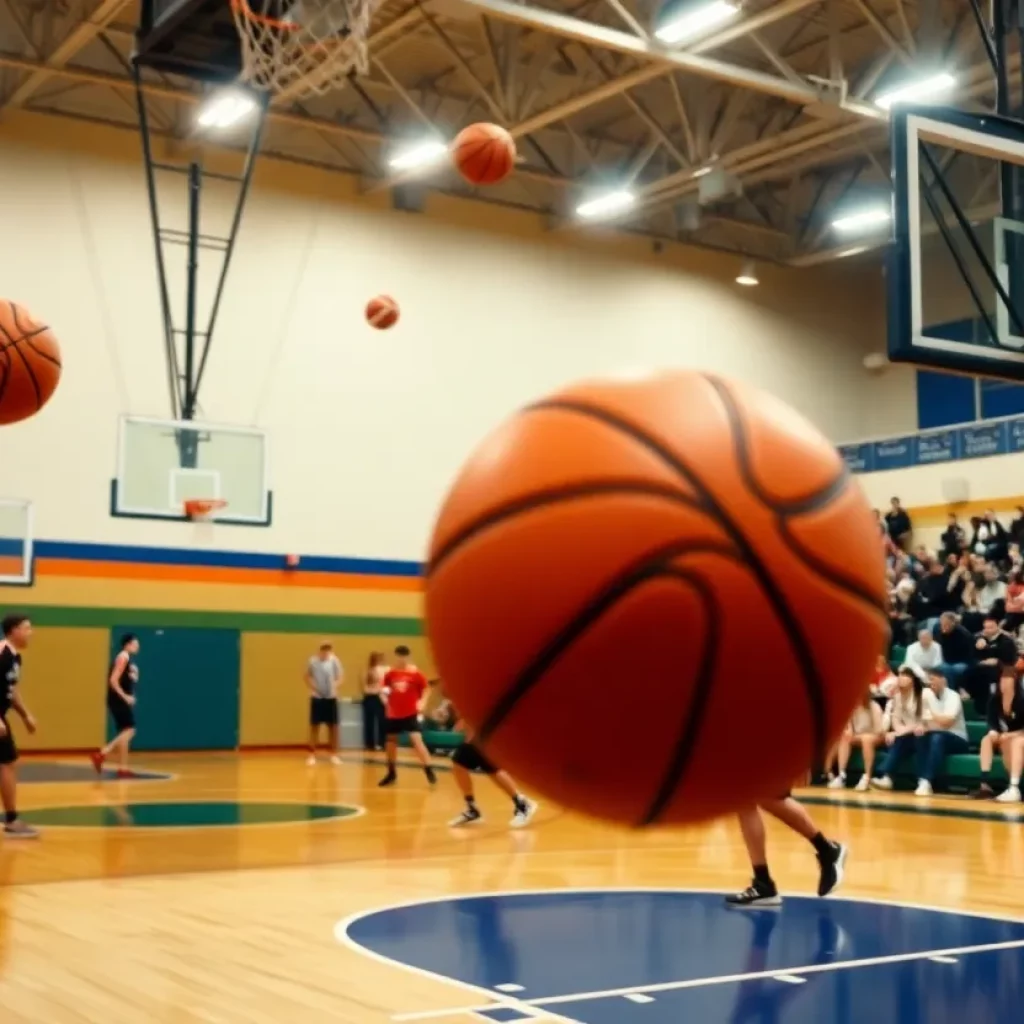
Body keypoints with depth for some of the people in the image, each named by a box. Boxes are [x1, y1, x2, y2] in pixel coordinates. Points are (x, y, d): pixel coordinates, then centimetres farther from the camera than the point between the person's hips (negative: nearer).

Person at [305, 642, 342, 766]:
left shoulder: (334, 660, -4)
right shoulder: (312, 661, -6)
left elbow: (340, 676, 4)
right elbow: (307, 677, 5)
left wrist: (335, 686, -12)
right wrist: (312, 688, -7)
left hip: (331, 697, 1)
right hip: (317, 697, -1)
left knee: (333, 726, 5)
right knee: (314, 726, 3)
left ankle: (334, 754, 15)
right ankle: (312, 754, 10)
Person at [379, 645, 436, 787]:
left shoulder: (416, 673, -7)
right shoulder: (390, 673, 3)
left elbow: (425, 690, 0)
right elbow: (385, 689, 14)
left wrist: (422, 703, -15)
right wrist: (384, 694, -8)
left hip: (411, 713, -4)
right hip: (393, 714, 4)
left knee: (417, 740, -16)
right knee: (391, 742, 11)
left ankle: (429, 770, -11)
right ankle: (392, 773, 27)